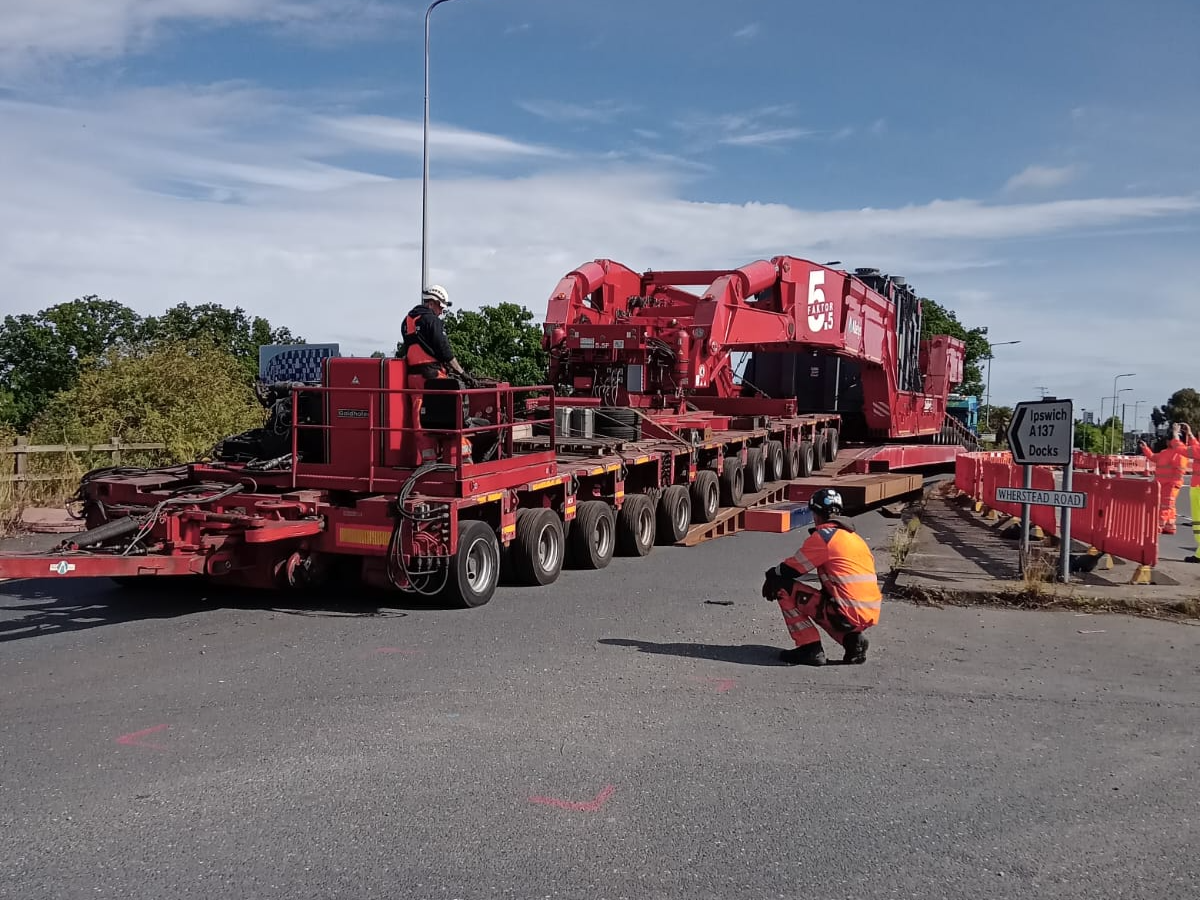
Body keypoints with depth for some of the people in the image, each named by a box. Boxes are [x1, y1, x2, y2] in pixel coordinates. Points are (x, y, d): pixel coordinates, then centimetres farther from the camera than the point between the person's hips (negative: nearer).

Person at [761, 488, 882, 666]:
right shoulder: (855, 537, 19)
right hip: (871, 615, 8)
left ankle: (810, 649, -2)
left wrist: (772, 575, 19)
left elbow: (791, 569, -2)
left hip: (848, 614, -8)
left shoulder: (823, 536, -6)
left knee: (784, 588, 1)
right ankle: (852, 639, 11)